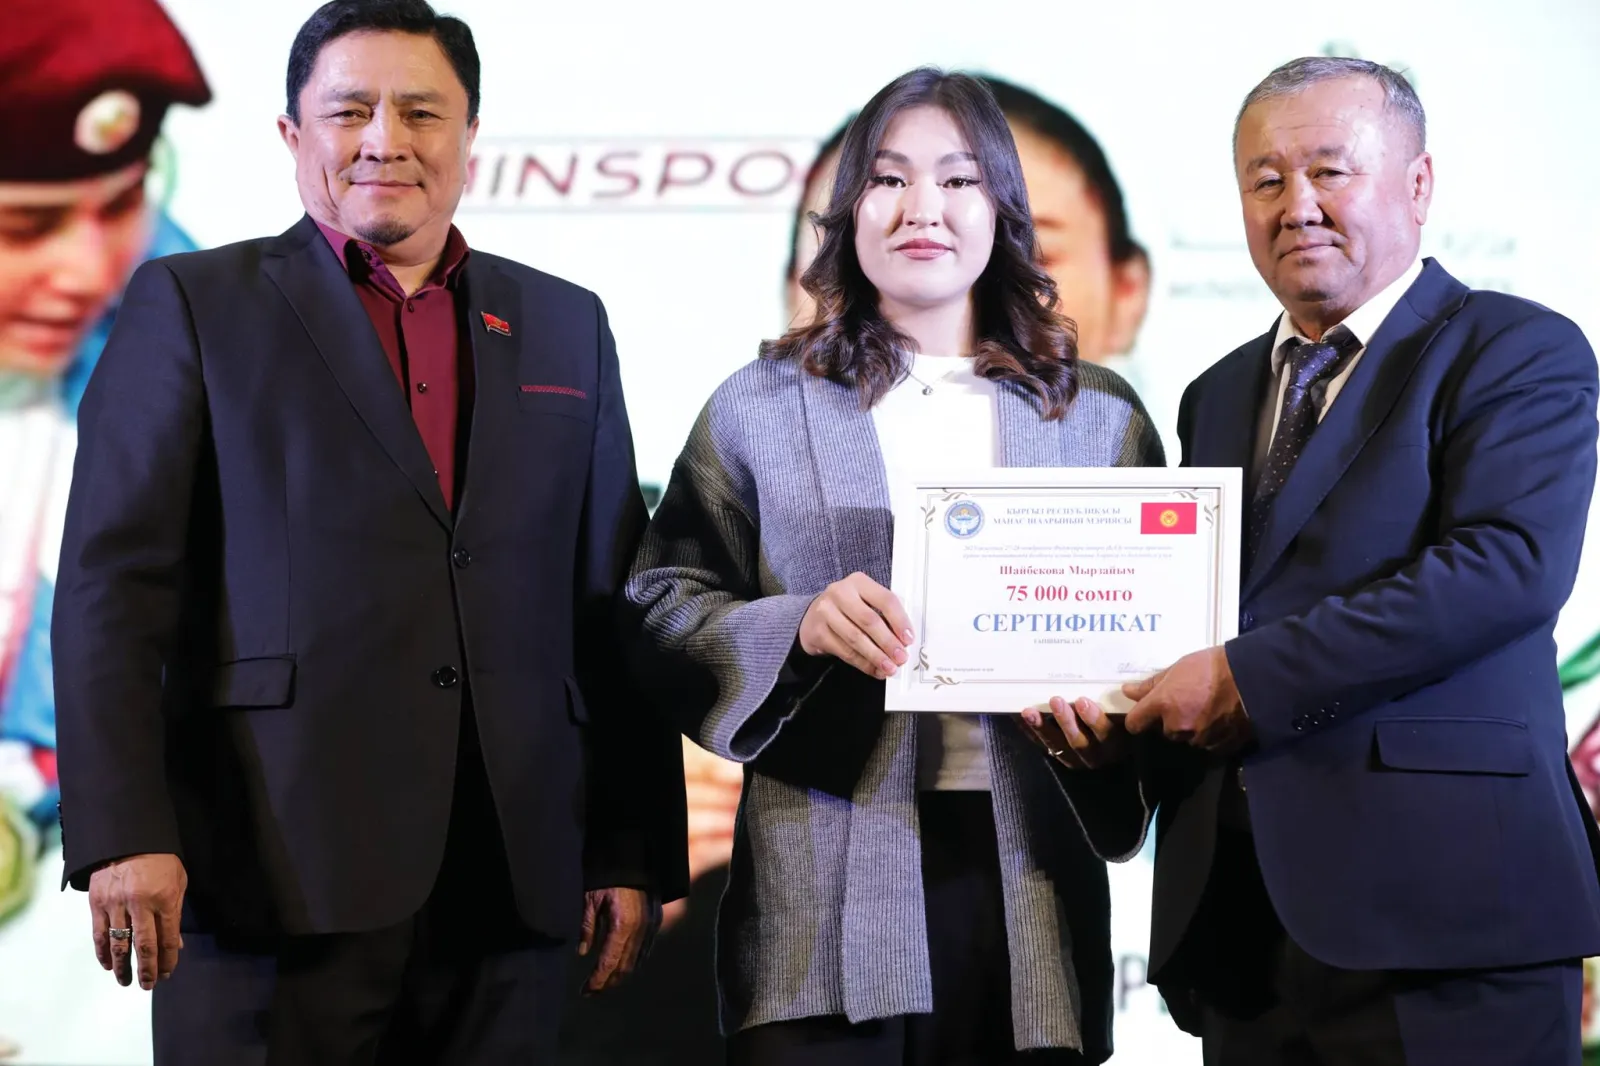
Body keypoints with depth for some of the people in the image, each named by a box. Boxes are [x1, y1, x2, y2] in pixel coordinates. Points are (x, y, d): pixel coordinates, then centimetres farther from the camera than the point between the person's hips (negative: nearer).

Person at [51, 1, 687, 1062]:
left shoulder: (566, 326, 16)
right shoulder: (193, 305, 6)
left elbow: (617, 611, 13)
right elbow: (113, 587, -2)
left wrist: (635, 852, 7)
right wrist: (124, 835, -12)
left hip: (512, 882, 3)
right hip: (278, 870, -3)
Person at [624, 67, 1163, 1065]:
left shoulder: (1102, 415, 13)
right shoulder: (761, 405, 8)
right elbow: (659, 613, 4)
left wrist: (1104, 701, -10)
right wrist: (799, 627, -14)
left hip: (1031, 883, 2)